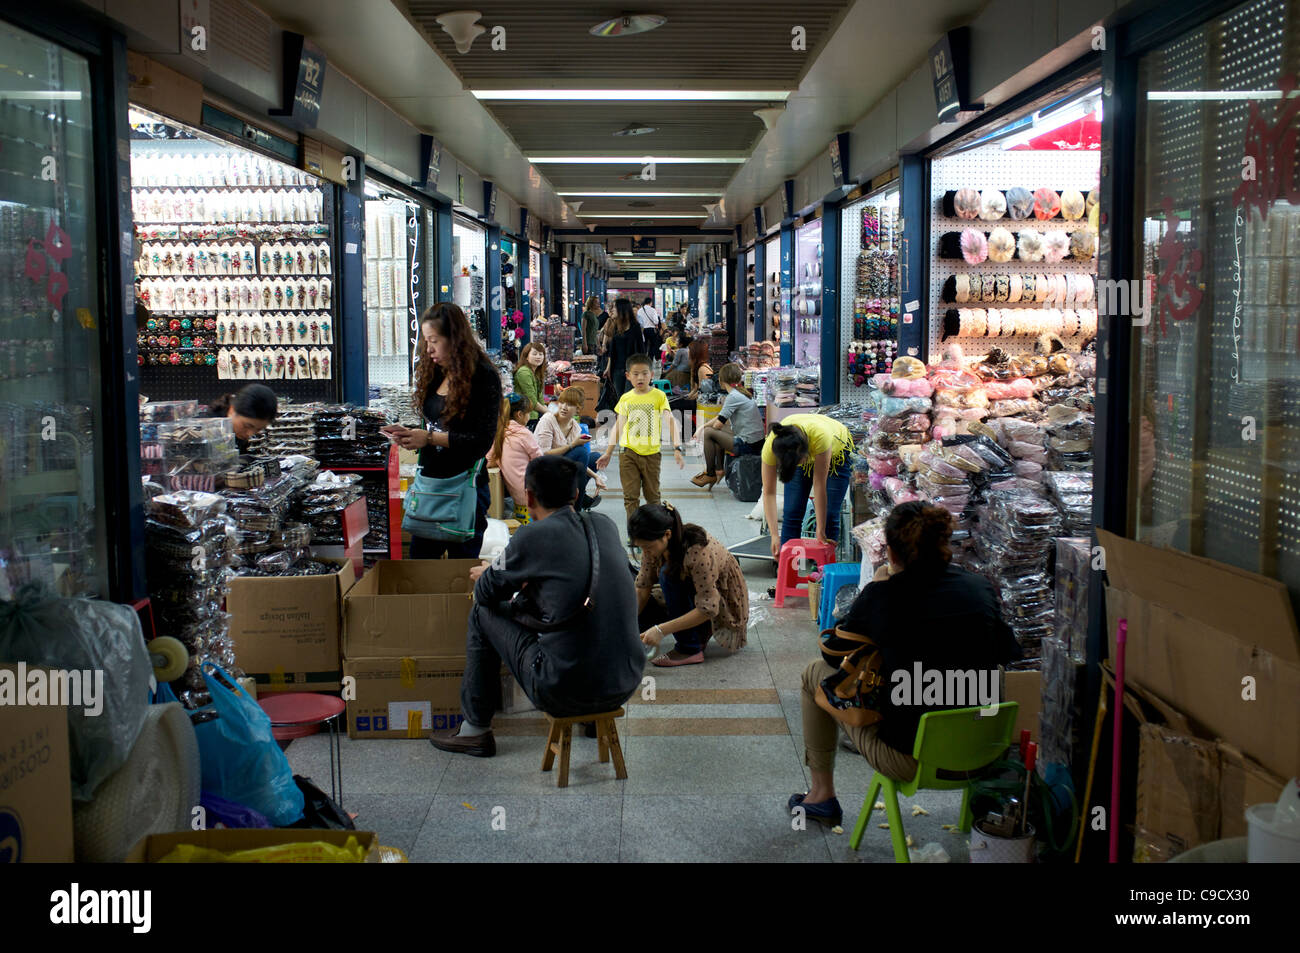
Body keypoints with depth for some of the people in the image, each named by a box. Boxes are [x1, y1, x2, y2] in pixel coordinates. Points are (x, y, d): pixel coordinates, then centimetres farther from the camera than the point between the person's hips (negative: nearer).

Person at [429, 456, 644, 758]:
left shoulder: (533, 537, -10)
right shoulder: (604, 524, 6)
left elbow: (486, 594, 6)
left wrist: (484, 576, 28)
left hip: (566, 693, -6)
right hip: (627, 685, 6)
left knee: (483, 614, 16)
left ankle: (475, 730, 26)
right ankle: (595, 717, 35)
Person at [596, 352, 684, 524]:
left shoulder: (659, 396, -3)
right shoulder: (625, 398, 6)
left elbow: (671, 421, -11)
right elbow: (618, 426, 13)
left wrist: (677, 448, -24)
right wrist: (608, 453, 13)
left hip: (651, 453, -2)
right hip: (628, 453, 2)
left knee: (652, 495, 10)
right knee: (630, 496, -2)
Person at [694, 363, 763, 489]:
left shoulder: (733, 397, -16)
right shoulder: (742, 393, 13)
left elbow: (718, 424, -13)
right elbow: (722, 417, 21)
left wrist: (706, 428, 9)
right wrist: (703, 426, 15)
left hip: (748, 446, -10)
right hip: (756, 442, 10)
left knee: (709, 433, -7)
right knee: (718, 432, 24)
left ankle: (710, 475, 4)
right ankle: (719, 469, 25)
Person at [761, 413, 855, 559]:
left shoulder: (819, 435, -45)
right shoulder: (771, 445, -36)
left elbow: (819, 486, -37)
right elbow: (768, 493, -29)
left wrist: (821, 532, -31)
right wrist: (774, 535, -35)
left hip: (836, 451, -2)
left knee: (829, 515, -10)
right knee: (791, 513, -7)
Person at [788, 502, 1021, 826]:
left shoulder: (880, 596, -13)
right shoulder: (981, 588, -3)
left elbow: (834, 655, 4)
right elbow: (1006, 654, 13)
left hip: (909, 759, -5)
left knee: (815, 674, 19)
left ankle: (821, 794, 33)